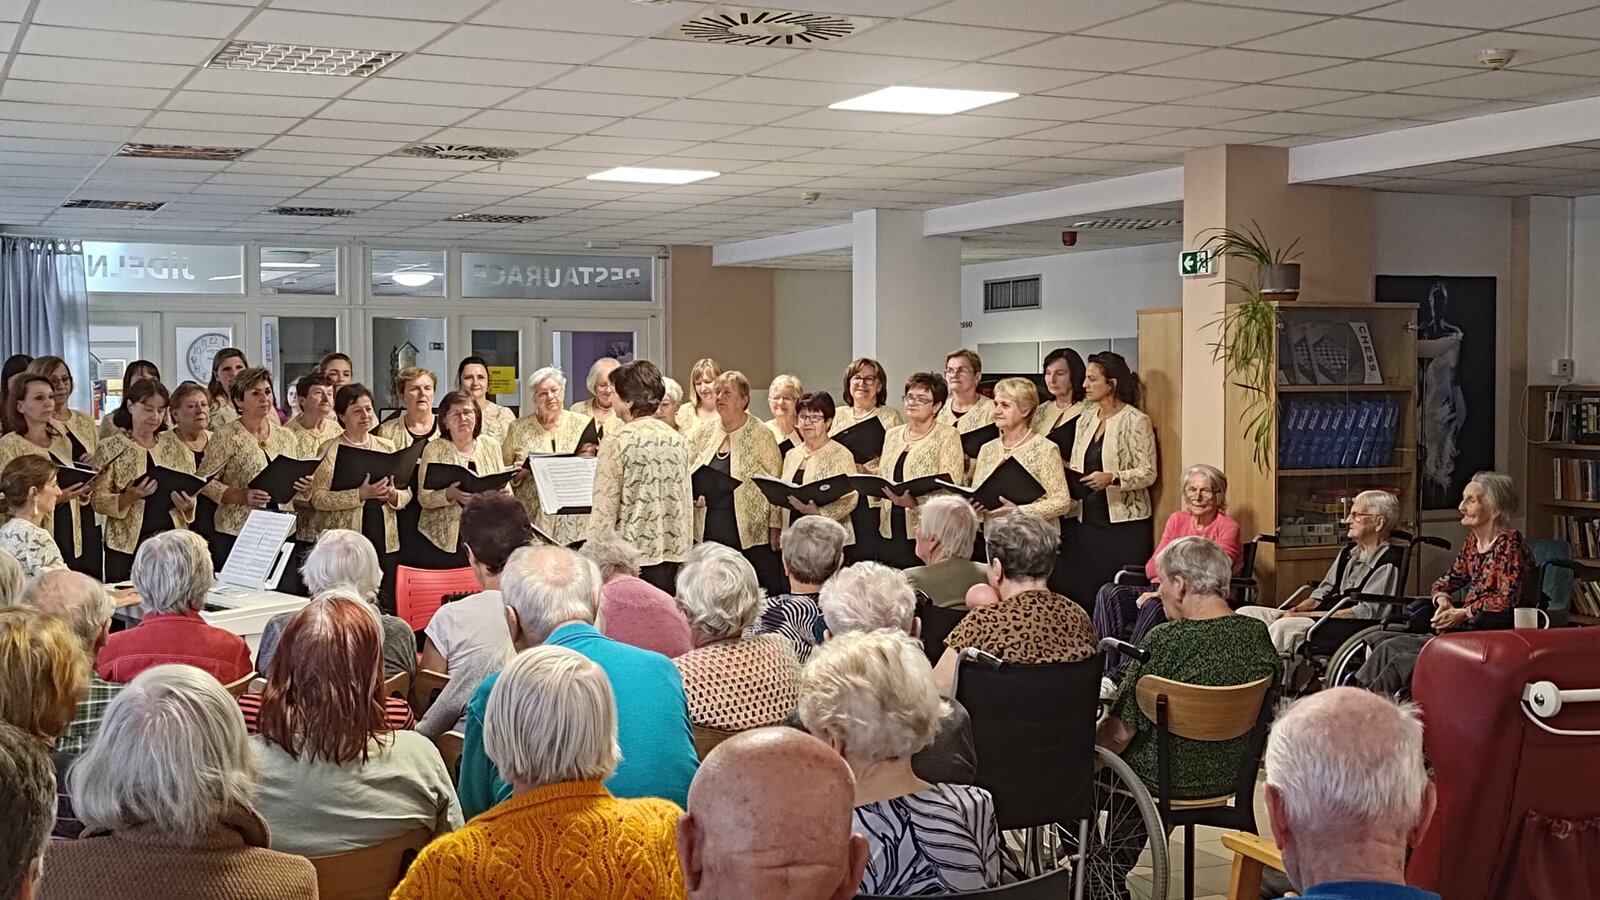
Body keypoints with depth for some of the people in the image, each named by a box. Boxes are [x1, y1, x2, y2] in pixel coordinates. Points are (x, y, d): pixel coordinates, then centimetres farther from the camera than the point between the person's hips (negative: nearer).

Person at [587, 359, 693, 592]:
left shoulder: (618, 441, -8)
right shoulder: (678, 440, 8)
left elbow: (604, 506, -9)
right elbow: (686, 501, 12)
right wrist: (685, 551, 18)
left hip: (632, 550, -5)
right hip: (671, 550, 5)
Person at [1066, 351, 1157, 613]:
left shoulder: (1135, 420, -7)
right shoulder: (1085, 419, 13)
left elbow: (1148, 473, -11)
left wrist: (1112, 478, -25)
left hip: (1124, 523, -7)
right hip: (1090, 520, 7)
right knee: (1081, 592, 4)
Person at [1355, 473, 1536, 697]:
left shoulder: (1509, 542, -9)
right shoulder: (1472, 542, 16)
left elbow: (1508, 599, -19)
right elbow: (1445, 583, 22)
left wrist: (1463, 613, -19)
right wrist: (1443, 601, 0)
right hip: (1467, 628, 9)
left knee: (1392, 648, -22)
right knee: (1378, 641, -8)